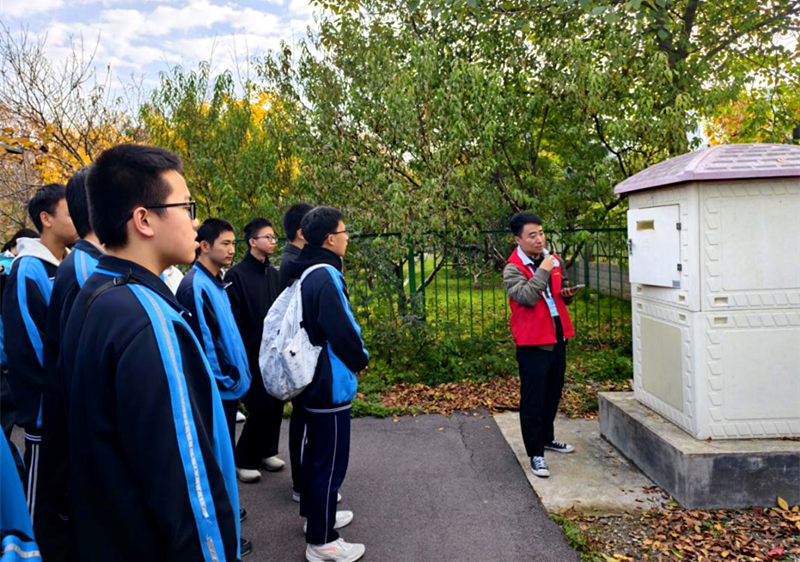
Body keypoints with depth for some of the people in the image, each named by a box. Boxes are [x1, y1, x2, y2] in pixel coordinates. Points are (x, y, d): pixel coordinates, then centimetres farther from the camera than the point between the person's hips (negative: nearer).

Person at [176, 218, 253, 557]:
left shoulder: (216, 283, 11)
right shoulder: (194, 286, -19)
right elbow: (200, 341, -23)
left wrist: (235, 376, 15)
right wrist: (226, 378, -16)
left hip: (228, 386, 9)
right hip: (217, 389, -9)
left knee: (224, 454, 20)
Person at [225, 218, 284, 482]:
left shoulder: (273, 274, 9)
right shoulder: (236, 274, -10)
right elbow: (234, 319, -13)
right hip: (252, 354, -6)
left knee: (276, 403, 11)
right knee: (261, 407, -5)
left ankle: (266, 451, 29)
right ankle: (244, 460, 12)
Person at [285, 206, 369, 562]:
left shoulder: (306, 274, 8)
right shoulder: (326, 277, -23)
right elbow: (342, 332, -25)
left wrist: (351, 358, 16)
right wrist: (361, 360, -6)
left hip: (313, 379, 10)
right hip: (331, 383, -10)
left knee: (316, 451, 23)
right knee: (331, 462, 0)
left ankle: (315, 514, 39)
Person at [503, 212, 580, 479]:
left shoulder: (552, 260, 9)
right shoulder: (513, 269, -12)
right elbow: (527, 297, -29)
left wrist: (566, 295, 2)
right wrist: (543, 269, -26)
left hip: (557, 338, 8)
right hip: (532, 342, -7)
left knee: (553, 394, 21)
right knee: (533, 401, -2)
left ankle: (547, 438, 40)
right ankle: (536, 454, 8)